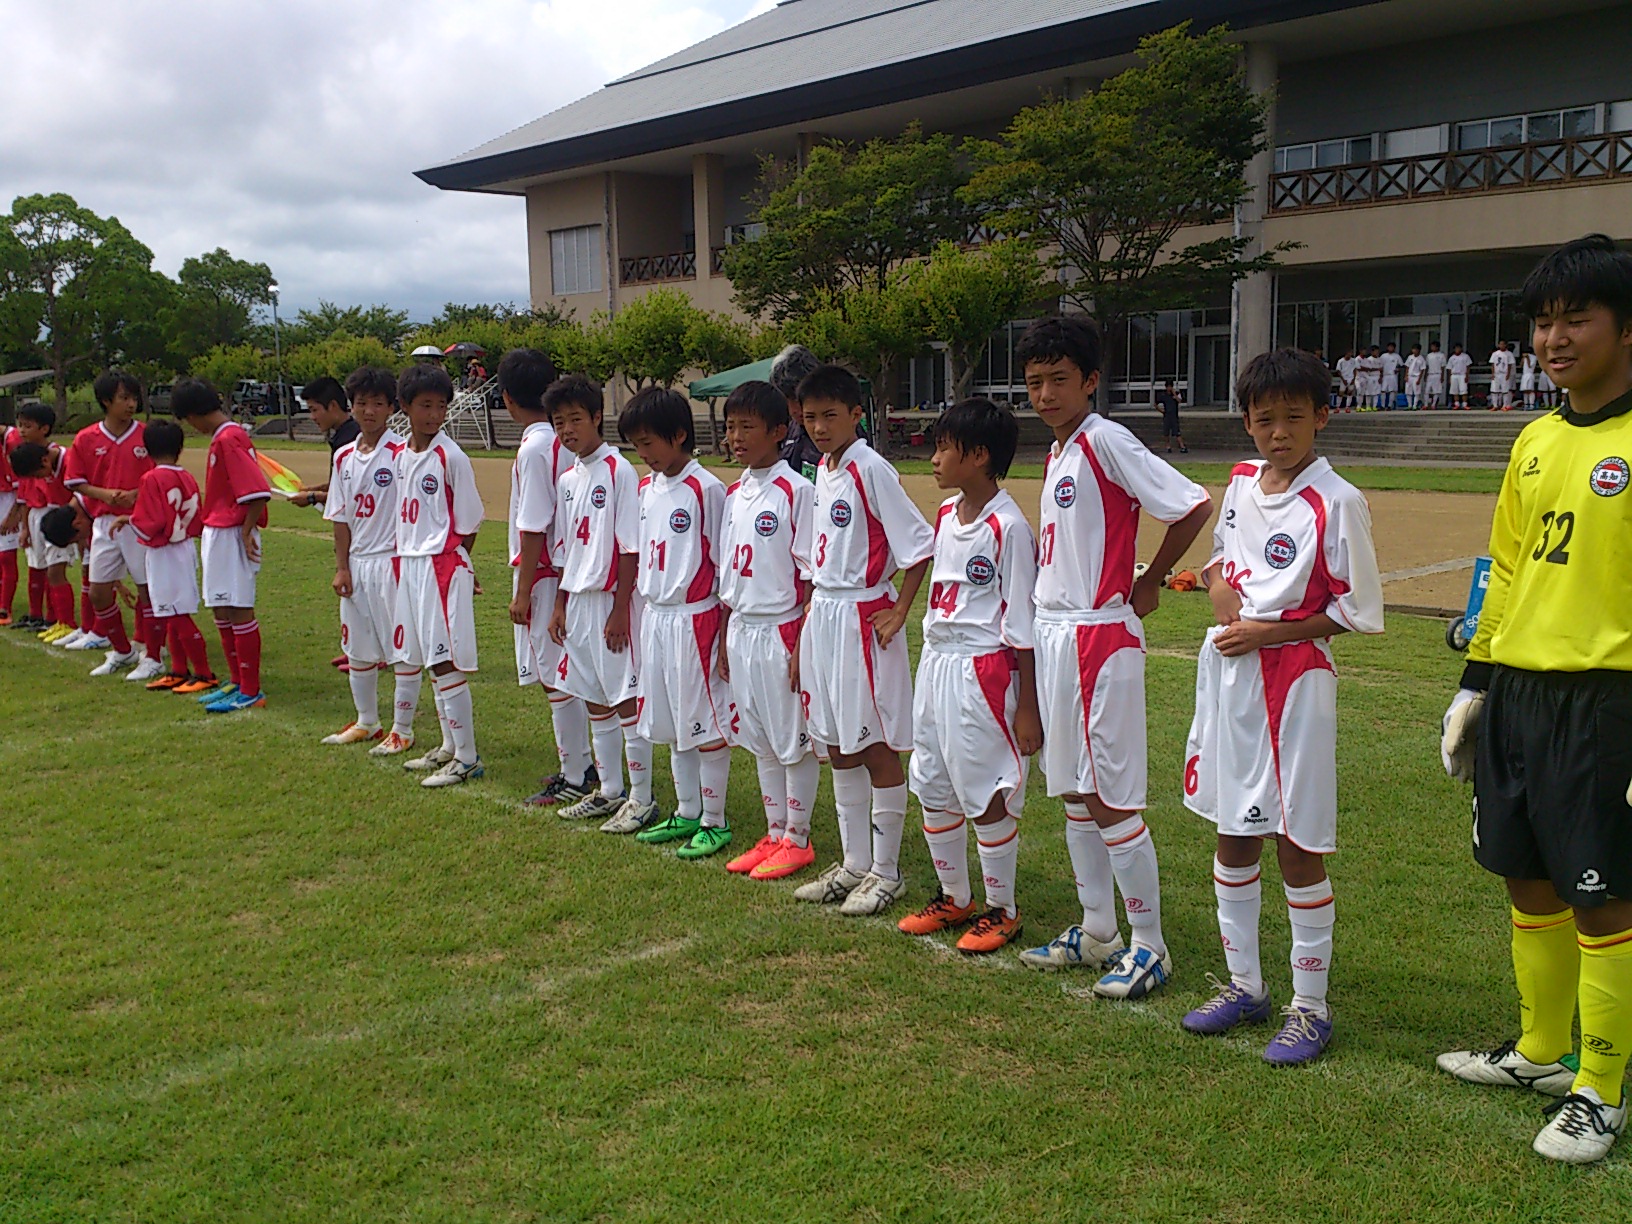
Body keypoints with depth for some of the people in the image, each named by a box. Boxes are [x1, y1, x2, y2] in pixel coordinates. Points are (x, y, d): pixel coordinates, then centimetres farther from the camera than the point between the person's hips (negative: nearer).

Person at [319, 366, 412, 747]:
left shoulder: (402, 453, -9)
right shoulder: (344, 457, 9)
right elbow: (341, 518, 11)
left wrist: (406, 561, -14)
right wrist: (341, 567, 6)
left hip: (393, 560, -7)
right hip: (357, 563, 7)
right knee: (357, 648, 16)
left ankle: (402, 730, 11)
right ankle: (366, 723, 31)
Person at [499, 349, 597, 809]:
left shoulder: (534, 449, -18)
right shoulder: (563, 443, 7)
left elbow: (533, 528, -19)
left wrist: (522, 592, -14)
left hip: (543, 575, -9)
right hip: (566, 572, 9)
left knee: (555, 679, -1)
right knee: (566, 676, 16)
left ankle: (575, 779, 6)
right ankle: (581, 765, 25)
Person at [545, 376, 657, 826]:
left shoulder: (619, 472, -11)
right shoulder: (567, 479, 12)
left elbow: (630, 548, -14)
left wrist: (620, 608, -17)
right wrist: (560, 604, 14)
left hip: (613, 599, -8)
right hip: (578, 599, 8)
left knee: (627, 700, -3)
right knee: (594, 700, 14)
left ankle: (641, 800, 5)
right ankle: (609, 791, 26)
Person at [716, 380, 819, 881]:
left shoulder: (796, 491, -12)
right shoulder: (734, 493, 10)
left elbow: (811, 575, -13)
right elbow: (729, 572, 14)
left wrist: (802, 644, -16)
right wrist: (726, 639, 12)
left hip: (781, 629, -7)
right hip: (742, 628, 7)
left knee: (794, 742, 4)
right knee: (761, 742, 15)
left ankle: (798, 839, 16)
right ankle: (774, 834, 27)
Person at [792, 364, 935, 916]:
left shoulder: (871, 470, -14)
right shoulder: (823, 471, 11)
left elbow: (918, 544, -15)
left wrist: (899, 613, -15)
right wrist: (813, 611, 16)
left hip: (863, 617, -9)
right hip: (823, 615, 9)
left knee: (878, 747, 1)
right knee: (838, 746, 15)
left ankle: (886, 871, 13)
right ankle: (854, 864, 27)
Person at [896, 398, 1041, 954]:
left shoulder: (1007, 527, -15)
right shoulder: (945, 515, 9)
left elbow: (1022, 625, -14)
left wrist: (1028, 708, -12)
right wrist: (935, 667, 17)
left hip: (983, 670, -8)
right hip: (935, 663, 8)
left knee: (988, 797, 2)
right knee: (934, 791, 15)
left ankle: (1002, 910, 18)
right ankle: (954, 897, 31)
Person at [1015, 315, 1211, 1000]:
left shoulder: (1105, 441, -13)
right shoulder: (1057, 455, 13)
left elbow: (1194, 505, -19)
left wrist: (1150, 583, -8)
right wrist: (1040, 625, 12)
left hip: (1099, 637, -9)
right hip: (1053, 635, 9)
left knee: (1111, 799, -3)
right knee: (1073, 794, 15)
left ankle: (1149, 946, 10)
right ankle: (1096, 932, 27)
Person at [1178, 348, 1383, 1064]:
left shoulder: (1336, 503, -11)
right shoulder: (1241, 483, 8)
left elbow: (1357, 611, -9)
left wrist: (1265, 632, -14)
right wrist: (1216, 583, 2)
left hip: (1294, 678, -7)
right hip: (1226, 673, 7)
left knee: (1298, 843, 0)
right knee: (1235, 834, 14)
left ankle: (1309, 1006, 15)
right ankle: (1244, 985, 29)